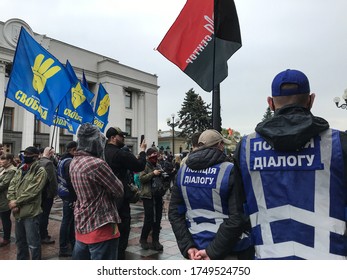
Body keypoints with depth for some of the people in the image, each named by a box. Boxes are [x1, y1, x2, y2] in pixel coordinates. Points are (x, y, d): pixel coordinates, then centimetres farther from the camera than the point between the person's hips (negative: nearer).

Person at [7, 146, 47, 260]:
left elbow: (31, 192, -18)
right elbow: (11, 186, 6)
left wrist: (16, 202, -15)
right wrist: (11, 200, -9)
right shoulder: (20, 169, 12)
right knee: (20, 241, 22)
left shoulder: (40, 171, -11)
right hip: (18, 212, 7)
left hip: (31, 212, -7)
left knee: (33, 243, 1)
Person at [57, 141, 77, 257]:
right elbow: (70, 181, -23)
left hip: (64, 192, 10)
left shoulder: (62, 160, 13)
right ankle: (63, 248, 8)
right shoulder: (70, 162, -18)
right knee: (67, 220, -2)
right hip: (69, 195, -10)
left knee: (70, 218, 19)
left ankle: (71, 242, 32)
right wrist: (74, 197, -20)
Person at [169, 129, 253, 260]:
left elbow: (174, 212, 0)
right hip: (231, 251, -4)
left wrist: (187, 247, -4)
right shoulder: (230, 171, -15)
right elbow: (238, 217, -22)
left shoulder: (183, 170, 1)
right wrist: (214, 251, -17)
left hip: (197, 248, 5)